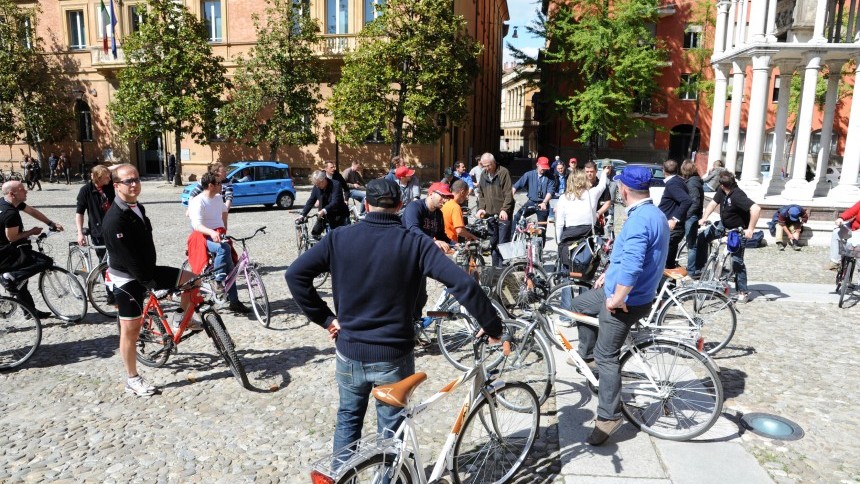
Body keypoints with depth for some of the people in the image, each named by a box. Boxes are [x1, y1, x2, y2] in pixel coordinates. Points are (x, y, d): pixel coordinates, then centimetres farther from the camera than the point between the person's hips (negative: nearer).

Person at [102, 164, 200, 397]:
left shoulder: (139, 208, 6)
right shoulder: (115, 219, -23)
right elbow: (128, 258, -24)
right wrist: (149, 282, -21)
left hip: (148, 270, 8)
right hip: (128, 279, -8)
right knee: (131, 329, 1)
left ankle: (183, 315, 25)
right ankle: (133, 380, 13)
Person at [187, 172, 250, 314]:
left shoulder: (218, 198, 9)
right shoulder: (198, 201, -13)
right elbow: (197, 225, -25)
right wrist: (211, 232, -42)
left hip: (219, 235, 7)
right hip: (204, 237, -7)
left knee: (230, 268, -3)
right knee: (224, 249, -37)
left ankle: (234, 302, 1)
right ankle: (218, 281, -23)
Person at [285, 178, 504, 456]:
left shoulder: (339, 238, -5)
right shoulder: (414, 243, -12)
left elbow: (295, 274, -6)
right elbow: (463, 283, -20)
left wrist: (325, 318, 0)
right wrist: (492, 325, -8)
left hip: (349, 353, 2)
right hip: (393, 356, -2)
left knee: (348, 419, 24)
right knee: (391, 428, 17)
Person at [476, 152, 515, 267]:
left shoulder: (503, 172, -6)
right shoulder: (483, 174, 13)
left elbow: (508, 194, -11)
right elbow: (481, 194, 18)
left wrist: (504, 210, -20)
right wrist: (481, 208, 4)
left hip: (503, 214, -6)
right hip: (489, 214, 6)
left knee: (503, 243, -5)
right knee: (493, 242, 9)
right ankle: (495, 266, 18)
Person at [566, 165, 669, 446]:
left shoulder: (639, 220, -26)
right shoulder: (654, 213, 8)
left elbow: (632, 267, -36)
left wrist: (618, 299, -26)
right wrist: (610, 273, 25)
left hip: (625, 301, -10)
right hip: (615, 290, 10)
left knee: (607, 357, -1)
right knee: (579, 305, 25)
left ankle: (608, 417, 10)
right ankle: (587, 356, 38)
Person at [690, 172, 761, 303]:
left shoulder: (737, 195, -31)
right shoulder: (721, 191, -7)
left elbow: (756, 209, -40)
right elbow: (713, 203, 2)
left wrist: (750, 229, -37)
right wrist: (704, 218, -14)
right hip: (723, 225, 8)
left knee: (737, 261, -4)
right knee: (701, 238, 1)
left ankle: (743, 291, 9)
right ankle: (698, 270, 10)